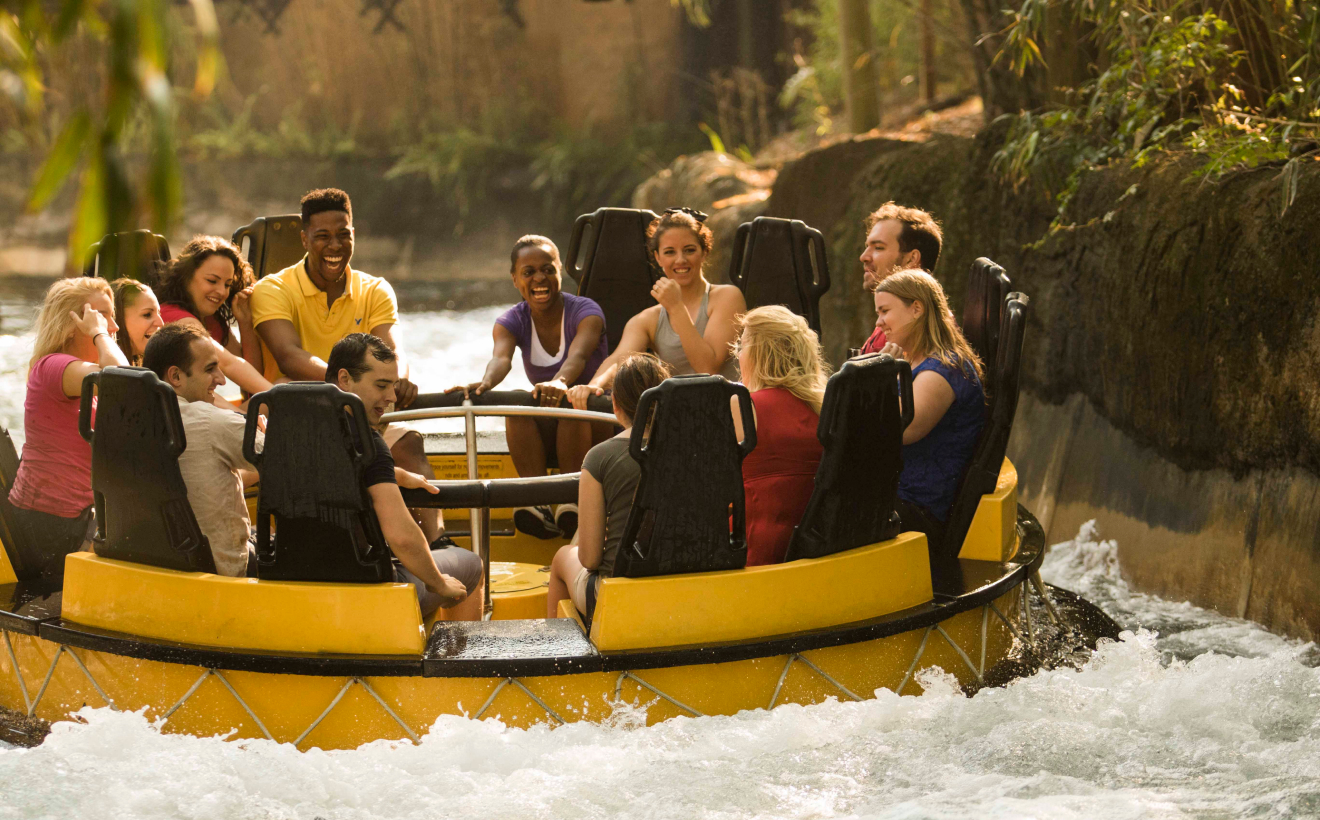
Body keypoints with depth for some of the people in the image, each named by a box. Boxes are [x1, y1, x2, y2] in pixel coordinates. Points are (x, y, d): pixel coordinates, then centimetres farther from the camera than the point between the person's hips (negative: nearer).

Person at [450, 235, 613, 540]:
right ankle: (538, 504, -33)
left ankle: (573, 501, -32)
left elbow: (578, 355, -33)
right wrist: (486, 382, -48)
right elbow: (501, 357, -23)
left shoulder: (585, 311, -10)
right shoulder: (512, 321, 0)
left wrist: (560, 382, -57)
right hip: (545, 436, 3)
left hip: (595, 428, -3)